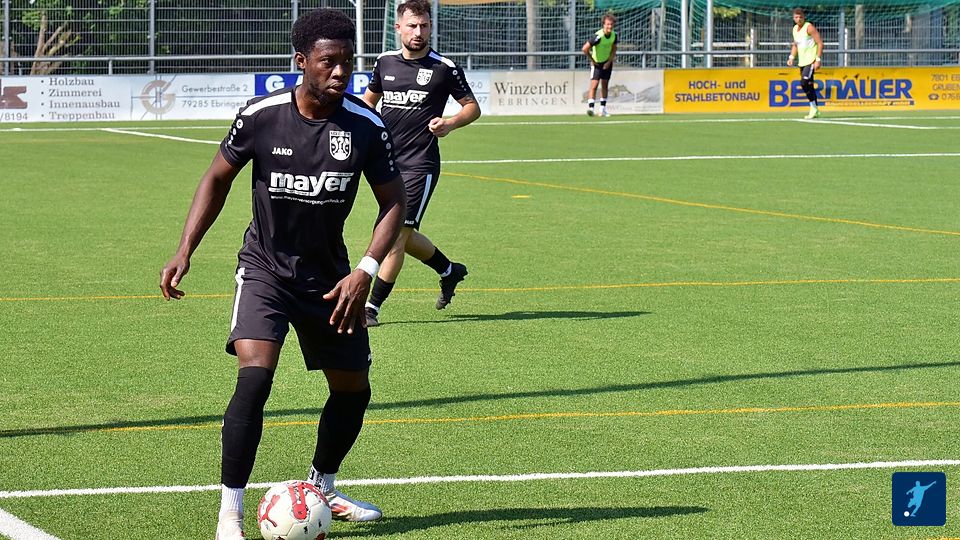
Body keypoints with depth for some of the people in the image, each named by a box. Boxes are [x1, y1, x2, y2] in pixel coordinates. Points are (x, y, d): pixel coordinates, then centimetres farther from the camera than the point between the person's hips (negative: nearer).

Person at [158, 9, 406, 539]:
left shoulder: (365, 127, -14)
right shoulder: (261, 115, -16)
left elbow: (393, 201, -4)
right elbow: (218, 178, 0)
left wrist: (365, 271, -16)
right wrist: (185, 250, -8)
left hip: (328, 276, 3)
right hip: (265, 269, -3)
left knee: (353, 390, 12)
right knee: (254, 376, -24)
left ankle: (321, 488, 40)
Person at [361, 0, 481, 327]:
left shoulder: (444, 68, -4)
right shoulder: (385, 62, 8)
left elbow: (472, 107, 4)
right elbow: (369, 99, 25)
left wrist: (450, 124, -15)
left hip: (420, 164, -6)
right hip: (387, 162, 6)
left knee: (398, 232, -12)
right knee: (402, 235, 14)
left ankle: (372, 306, -7)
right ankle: (449, 271, 39)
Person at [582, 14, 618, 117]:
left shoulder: (614, 35, -9)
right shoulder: (598, 36, -27)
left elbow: (614, 49, 6)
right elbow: (585, 49, -25)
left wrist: (609, 61, -5)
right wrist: (592, 60, -15)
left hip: (607, 62, 6)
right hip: (597, 63, -6)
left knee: (605, 85, 10)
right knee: (594, 84, -15)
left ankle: (603, 109, 16)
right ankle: (590, 108, -19)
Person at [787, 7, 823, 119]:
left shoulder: (809, 27, -10)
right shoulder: (795, 29, 13)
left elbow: (820, 43, -12)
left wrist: (818, 60, -18)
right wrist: (791, 57, 11)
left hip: (811, 61, -8)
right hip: (802, 62, 8)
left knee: (804, 83, -19)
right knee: (809, 85, 8)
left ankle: (813, 108, -10)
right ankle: (815, 111, 13)